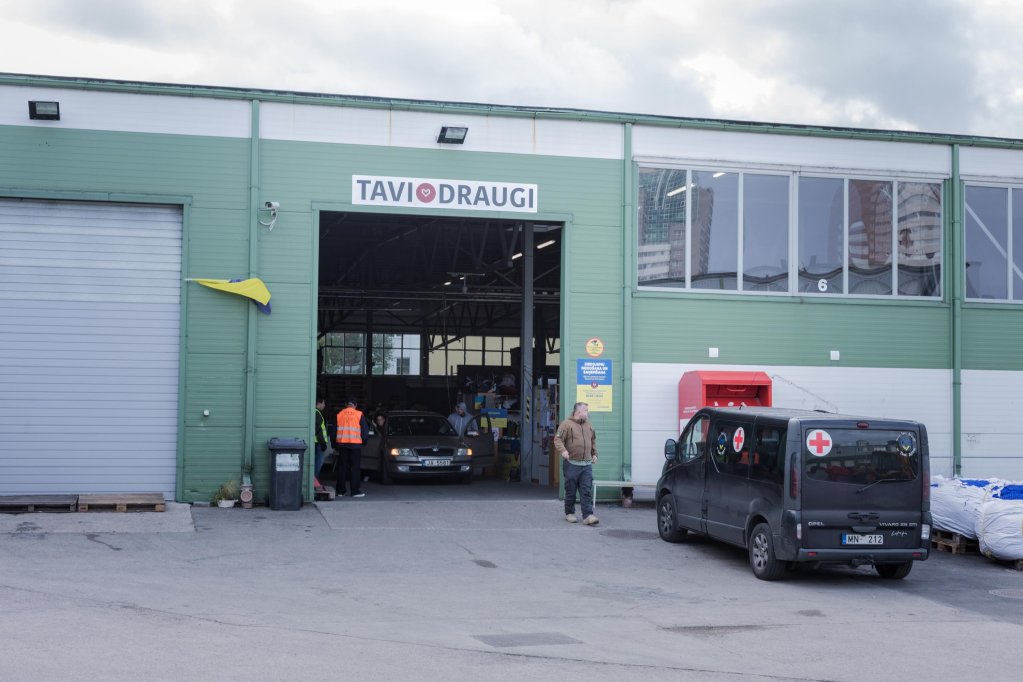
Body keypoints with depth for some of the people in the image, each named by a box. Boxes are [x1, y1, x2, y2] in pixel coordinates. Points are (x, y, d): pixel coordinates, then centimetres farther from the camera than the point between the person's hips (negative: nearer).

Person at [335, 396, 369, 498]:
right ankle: (355, 491, -3)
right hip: (355, 444, -2)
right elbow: (365, 430, 1)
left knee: (342, 467, 8)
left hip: (342, 443, 3)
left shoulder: (339, 414, 6)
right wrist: (364, 440, 18)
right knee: (355, 468, 0)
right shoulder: (359, 415, 0)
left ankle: (340, 490, 10)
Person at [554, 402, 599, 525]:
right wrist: (563, 450, -25)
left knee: (587, 492, -3)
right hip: (572, 464, -4)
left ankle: (588, 516, -7)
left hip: (587, 465, 5)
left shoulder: (589, 426, 16)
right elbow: (558, 439, -9)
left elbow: (593, 441, 29)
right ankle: (569, 514, 18)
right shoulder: (566, 424, -3)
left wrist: (594, 454, 18)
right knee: (571, 491, 4)